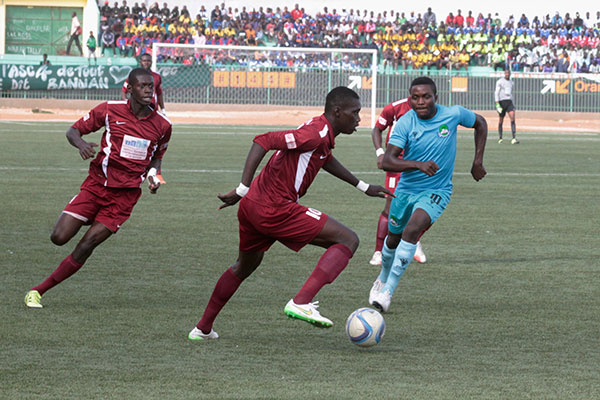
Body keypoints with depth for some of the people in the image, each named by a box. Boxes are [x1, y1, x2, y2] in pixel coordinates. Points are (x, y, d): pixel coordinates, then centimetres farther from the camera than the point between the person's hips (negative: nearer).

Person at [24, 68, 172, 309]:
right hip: (96, 186, 0)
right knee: (59, 238, -12)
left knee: (84, 248, -10)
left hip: (125, 195, 0)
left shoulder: (162, 125, 2)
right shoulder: (110, 110, -4)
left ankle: (39, 290, 1)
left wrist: (152, 175, -1)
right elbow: (73, 130, 4)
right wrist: (81, 144, -20)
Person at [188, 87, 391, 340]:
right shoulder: (316, 134, -15)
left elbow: (326, 160, 39)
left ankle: (203, 328, 40)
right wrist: (243, 189, -27)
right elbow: (264, 141, -23)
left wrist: (363, 187, 40)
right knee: (348, 240, -10)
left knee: (244, 267, 31)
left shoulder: (322, 134, 16)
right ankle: (301, 303, -23)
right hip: (275, 209, -10)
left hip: (252, 206, 10)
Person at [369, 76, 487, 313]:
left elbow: (480, 123, 9)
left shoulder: (453, 114, -13)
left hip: (436, 191, -2)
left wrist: (478, 162, 3)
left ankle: (388, 291, -22)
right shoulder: (405, 124, -16)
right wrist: (418, 165, -41)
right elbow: (387, 162, -25)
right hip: (406, 189, 2)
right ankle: (383, 278, 50)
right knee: (393, 238, 18)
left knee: (412, 230, -26)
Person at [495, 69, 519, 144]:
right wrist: (497, 104, -16)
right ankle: (500, 138, 19)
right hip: (502, 102, -4)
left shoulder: (511, 82, 16)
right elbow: (496, 93, -7)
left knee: (512, 118, -14)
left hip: (509, 102, 4)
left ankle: (514, 139, -22)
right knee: (501, 120, 4)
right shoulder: (500, 81, -2)